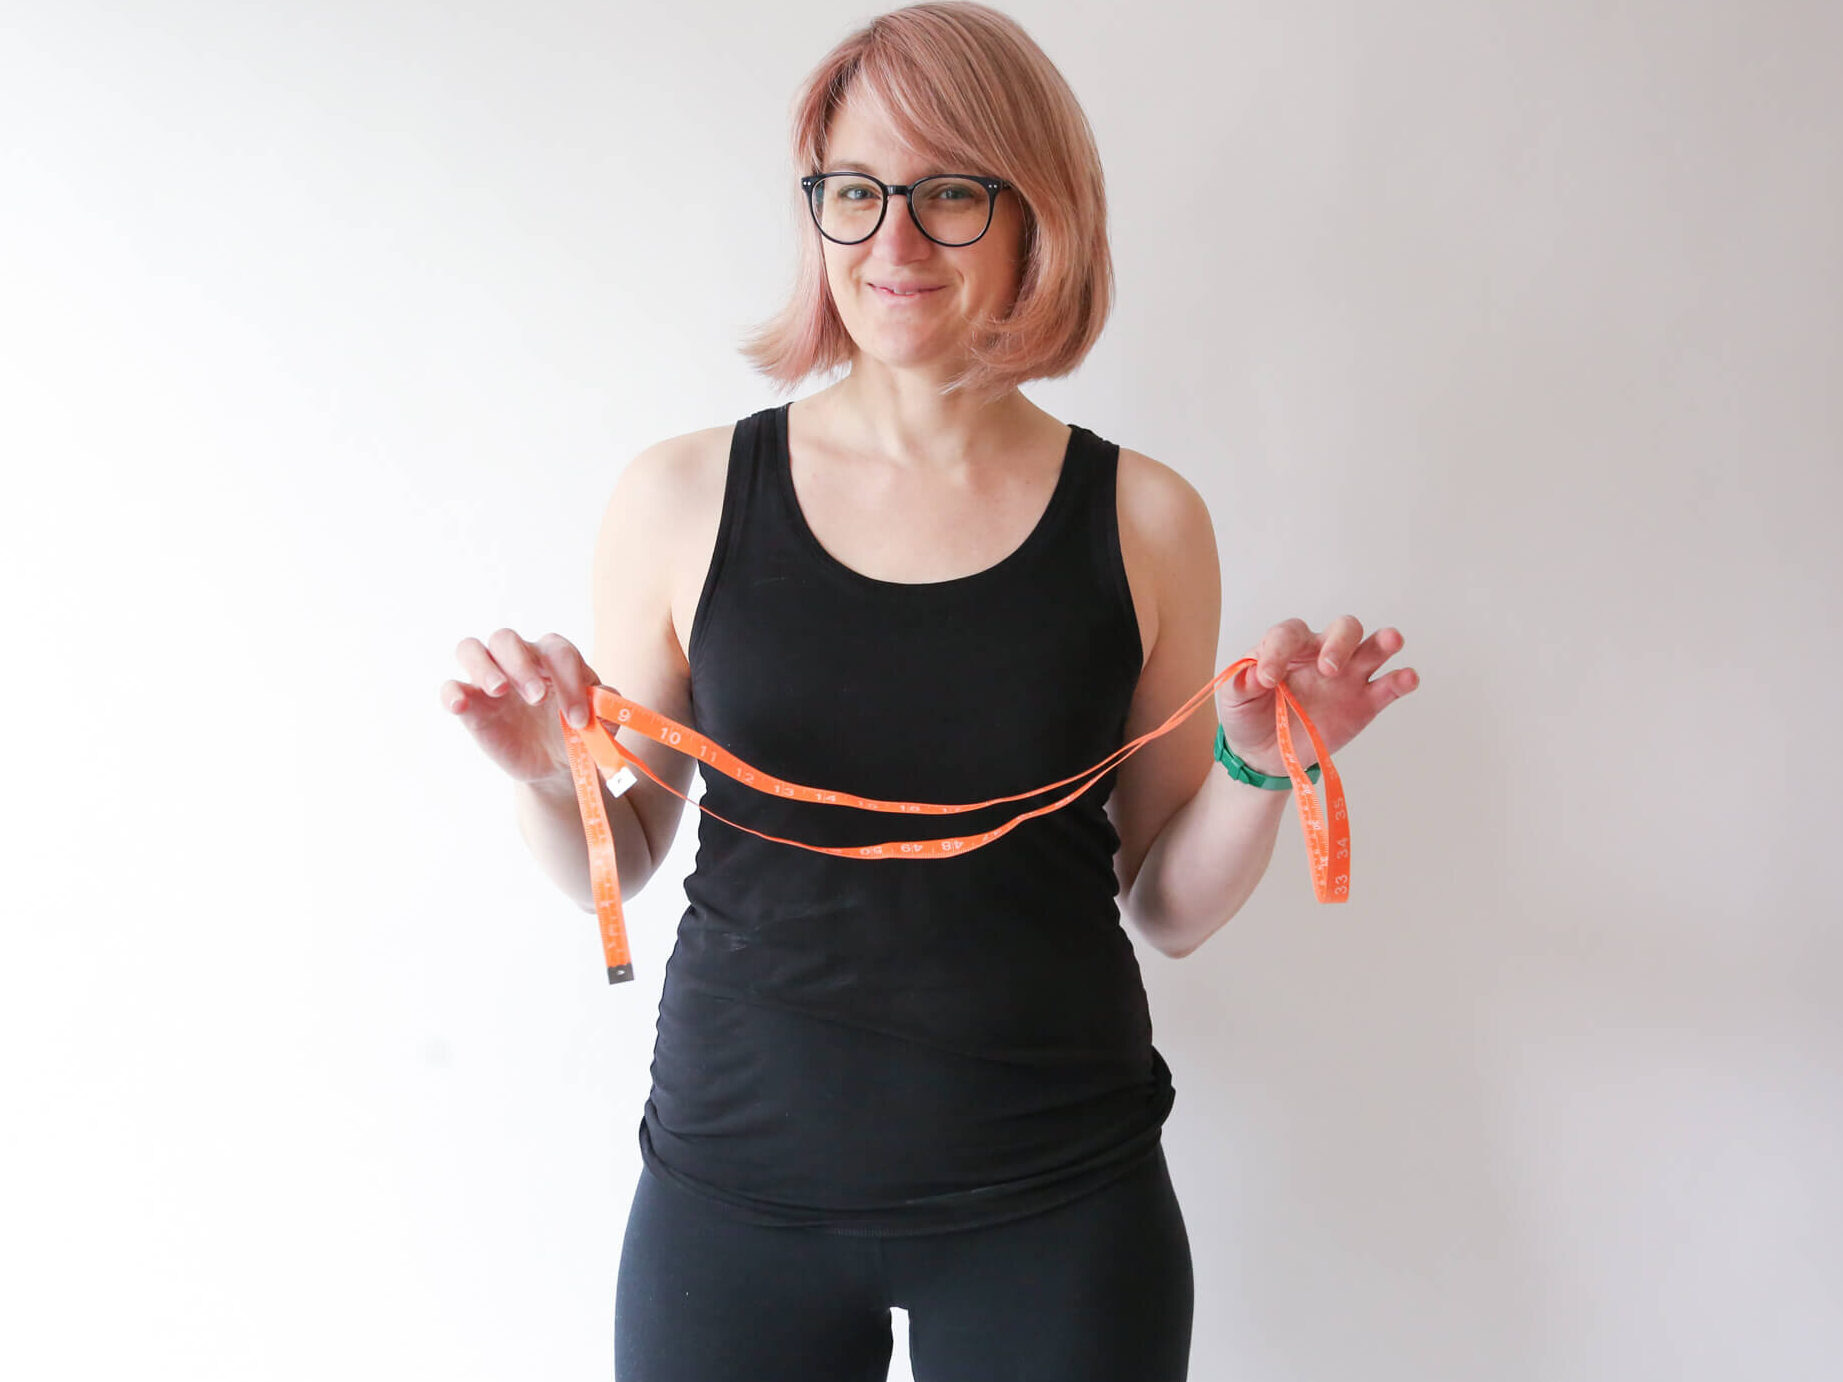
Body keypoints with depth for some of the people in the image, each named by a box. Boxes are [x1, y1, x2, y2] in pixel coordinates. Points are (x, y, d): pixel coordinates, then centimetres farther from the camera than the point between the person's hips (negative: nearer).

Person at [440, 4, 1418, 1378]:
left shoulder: (1143, 521, -3)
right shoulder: (682, 500, -4)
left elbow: (1171, 908, 5)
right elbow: (614, 868, 6)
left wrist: (1261, 767, -12)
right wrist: (550, 776, -14)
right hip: (734, 1179, 0)